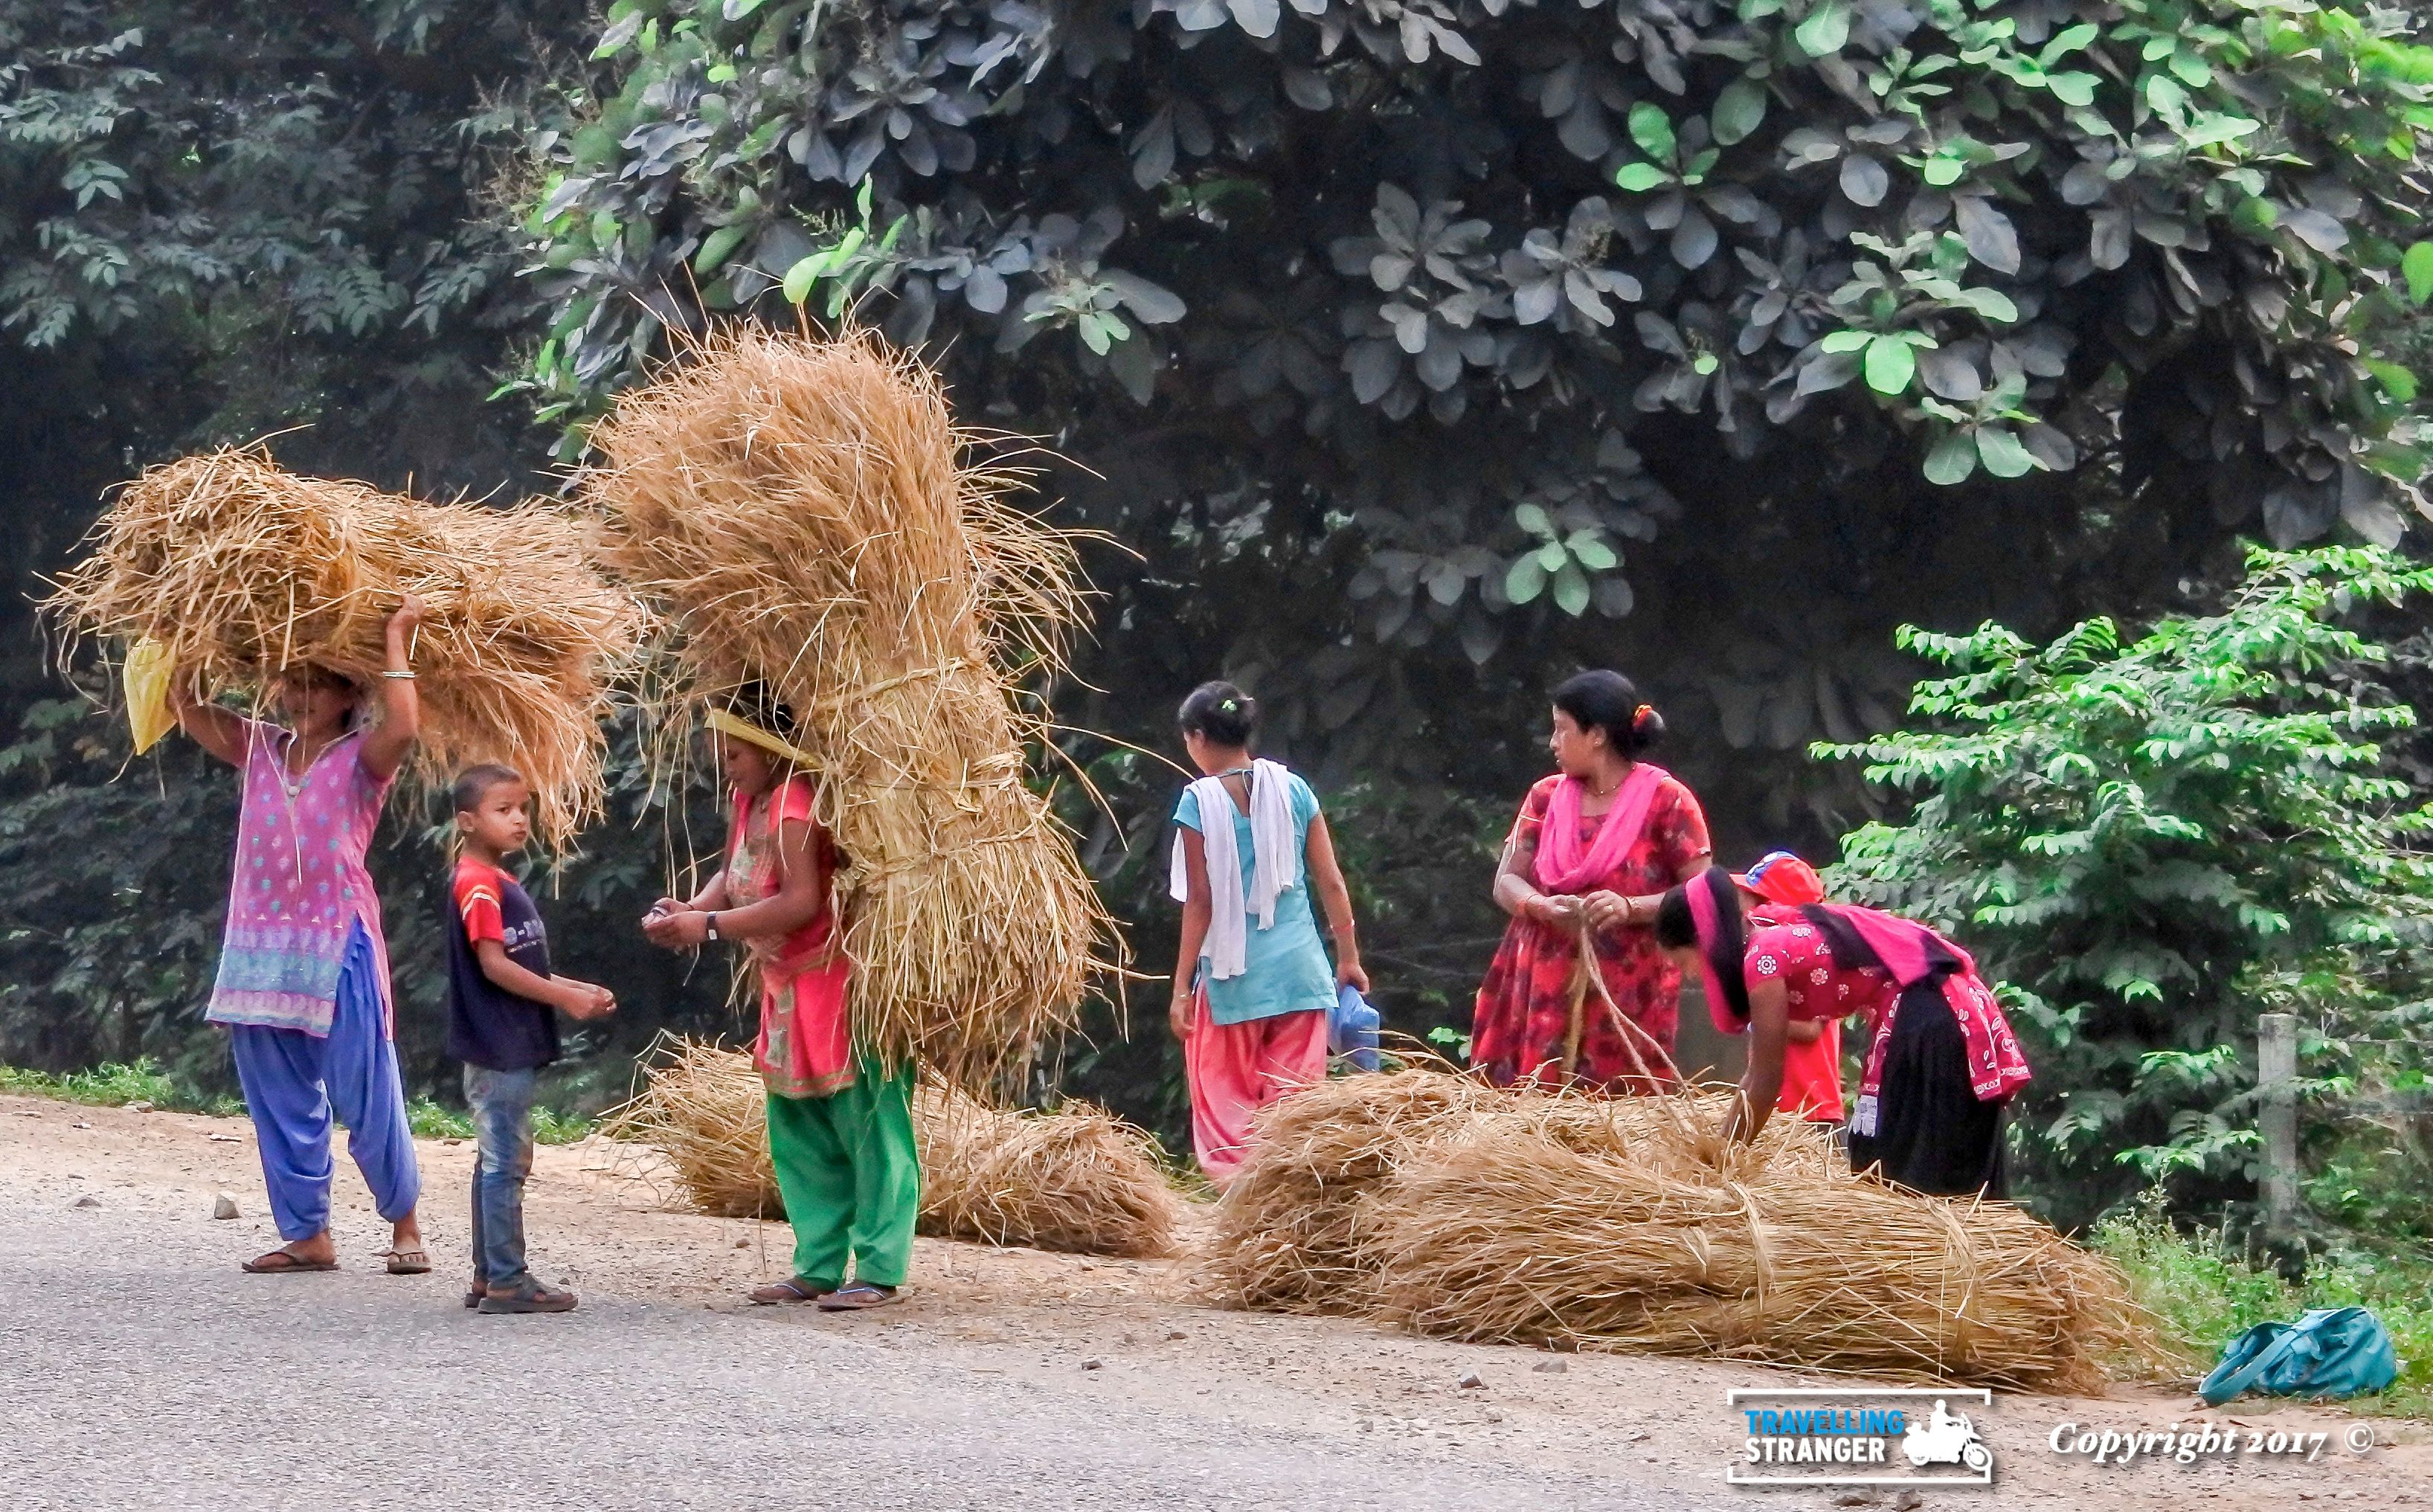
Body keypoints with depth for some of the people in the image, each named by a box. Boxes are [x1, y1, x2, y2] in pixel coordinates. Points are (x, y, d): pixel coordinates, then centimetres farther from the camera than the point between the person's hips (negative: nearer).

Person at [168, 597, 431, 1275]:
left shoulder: (361, 759, -3)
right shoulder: (261, 749, 12)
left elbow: (404, 727, -24)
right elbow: (184, 707, 11)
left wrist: (396, 641, -16)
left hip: (339, 947, -5)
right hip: (260, 950, 5)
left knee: (367, 1097, -3)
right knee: (280, 1102, 7)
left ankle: (405, 1224, 11)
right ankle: (308, 1235, 14)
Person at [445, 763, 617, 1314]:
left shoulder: (502, 883, 18)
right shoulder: (478, 885, -14)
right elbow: (493, 964, -20)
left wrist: (580, 990, 13)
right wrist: (564, 997, -18)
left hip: (513, 1047, 10)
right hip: (496, 1046, -10)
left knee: (501, 1161, 13)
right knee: (504, 1161, -8)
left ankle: (489, 1276, 18)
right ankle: (505, 1280, -7)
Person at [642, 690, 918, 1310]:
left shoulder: (794, 807, -21)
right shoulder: (752, 800, 9)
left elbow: (801, 901, -29)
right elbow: (736, 876, 14)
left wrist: (711, 926, -25)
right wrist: (690, 909, -6)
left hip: (841, 991, -11)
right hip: (791, 990, 11)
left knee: (869, 1130, -5)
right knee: (799, 1137, 13)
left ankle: (878, 1271, -5)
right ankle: (819, 1268, 19)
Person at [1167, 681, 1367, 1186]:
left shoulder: (1200, 801, -8)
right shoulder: (1292, 788, 3)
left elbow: (1200, 902, -10)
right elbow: (1332, 883, 4)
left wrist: (1182, 987, -6)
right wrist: (1349, 958, 15)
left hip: (1233, 973, -3)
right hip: (1299, 968, 3)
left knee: (1227, 1099, 8)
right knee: (1294, 1095, 9)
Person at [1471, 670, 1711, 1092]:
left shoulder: (1665, 799, -1)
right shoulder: (1546, 797, 14)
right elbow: (1507, 882, 10)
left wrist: (1631, 908, -21)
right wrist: (1546, 908, -12)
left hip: (1630, 992, -4)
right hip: (1545, 989, 4)